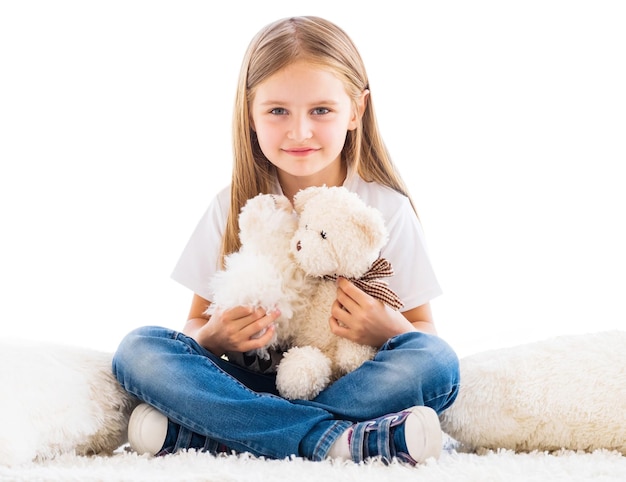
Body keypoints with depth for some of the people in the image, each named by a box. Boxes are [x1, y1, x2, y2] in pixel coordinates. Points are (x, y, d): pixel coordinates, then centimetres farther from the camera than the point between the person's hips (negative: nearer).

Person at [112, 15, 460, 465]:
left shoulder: (386, 208, -1)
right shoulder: (235, 207, 2)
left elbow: (425, 332, 3)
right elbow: (198, 323, 7)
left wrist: (390, 330, -20)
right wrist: (211, 338, -16)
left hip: (351, 385, 0)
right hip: (252, 384, 1)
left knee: (437, 362, -31)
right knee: (140, 349, -22)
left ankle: (192, 433, -31)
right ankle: (339, 439, -33)